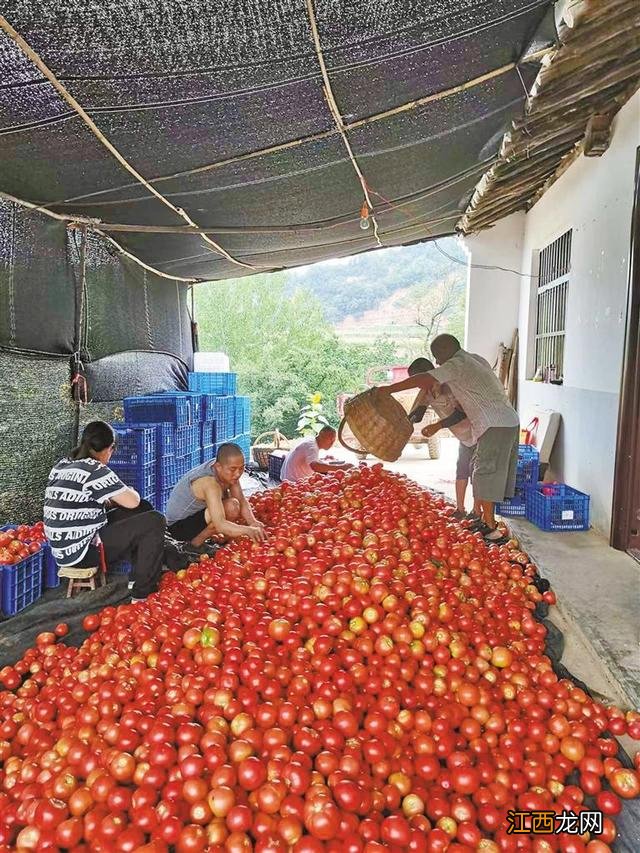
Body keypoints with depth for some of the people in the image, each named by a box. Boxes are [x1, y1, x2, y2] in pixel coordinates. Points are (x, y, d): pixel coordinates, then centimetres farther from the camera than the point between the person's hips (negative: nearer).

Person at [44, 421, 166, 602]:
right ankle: (143, 594, -4)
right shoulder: (95, 470, -18)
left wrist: (107, 499, 11)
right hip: (81, 553, -9)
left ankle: (138, 577, 19)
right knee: (154, 521, -10)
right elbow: (132, 501, -15)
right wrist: (128, 491, 8)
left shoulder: (61, 466, 8)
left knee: (144, 509, 14)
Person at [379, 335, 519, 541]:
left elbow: (422, 380, -19)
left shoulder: (456, 365, -10)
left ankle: (490, 528, 0)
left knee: (486, 474, -4)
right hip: (510, 422, 9)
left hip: (495, 426, -9)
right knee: (492, 474, 14)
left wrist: (389, 389, -13)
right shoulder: (477, 360, 18)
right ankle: (487, 521, 22)